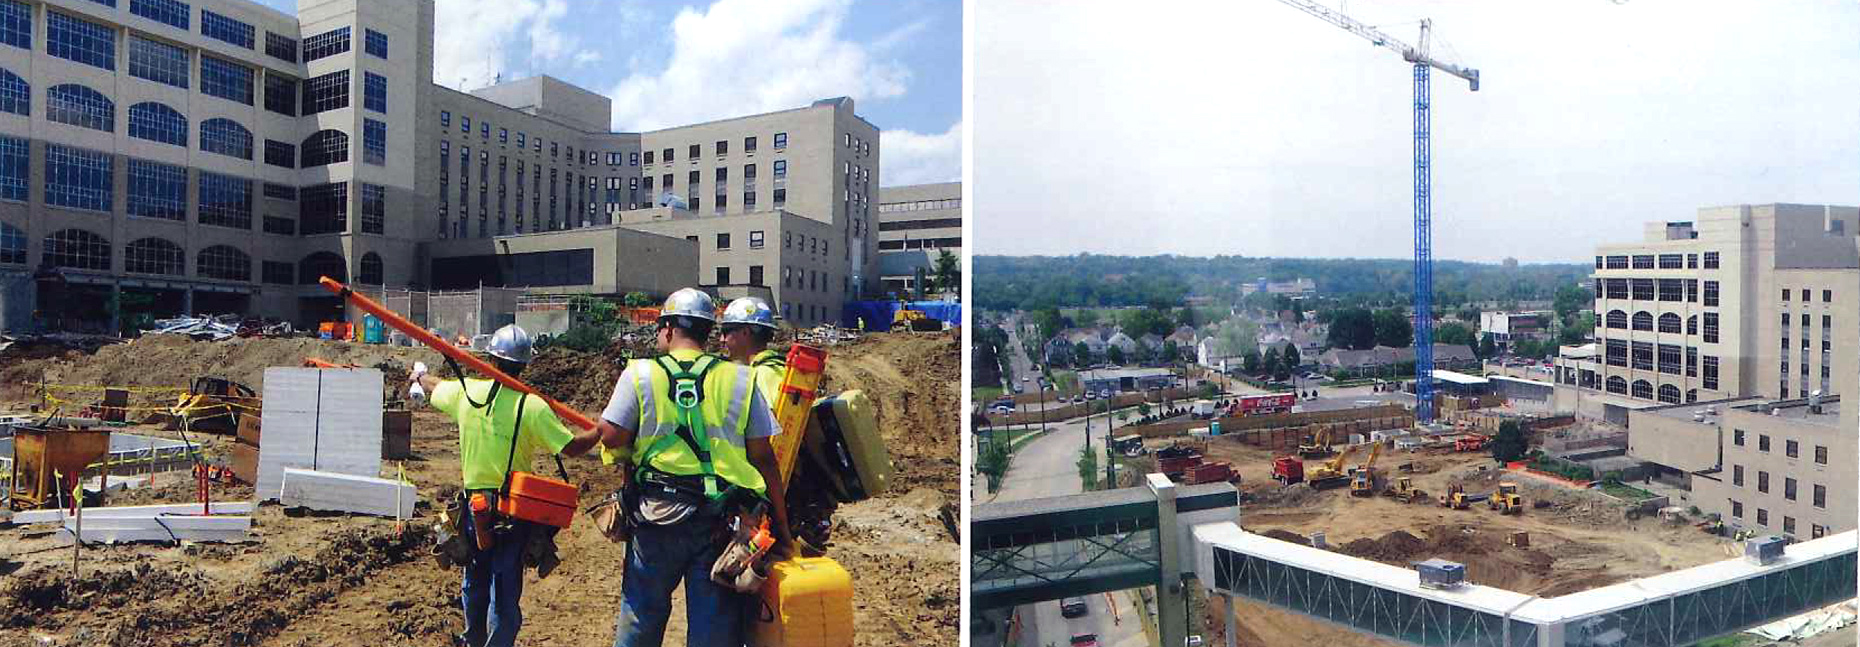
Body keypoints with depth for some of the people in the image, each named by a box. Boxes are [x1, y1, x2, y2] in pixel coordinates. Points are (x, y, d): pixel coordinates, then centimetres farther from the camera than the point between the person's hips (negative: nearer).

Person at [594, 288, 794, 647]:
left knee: (641, 617, 18)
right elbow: (764, 458, -2)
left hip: (656, 514, 0)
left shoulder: (639, 373, -2)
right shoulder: (741, 379, 1)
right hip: (721, 522, 0)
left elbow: (612, 437, -10)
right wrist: (781, 527, 3)